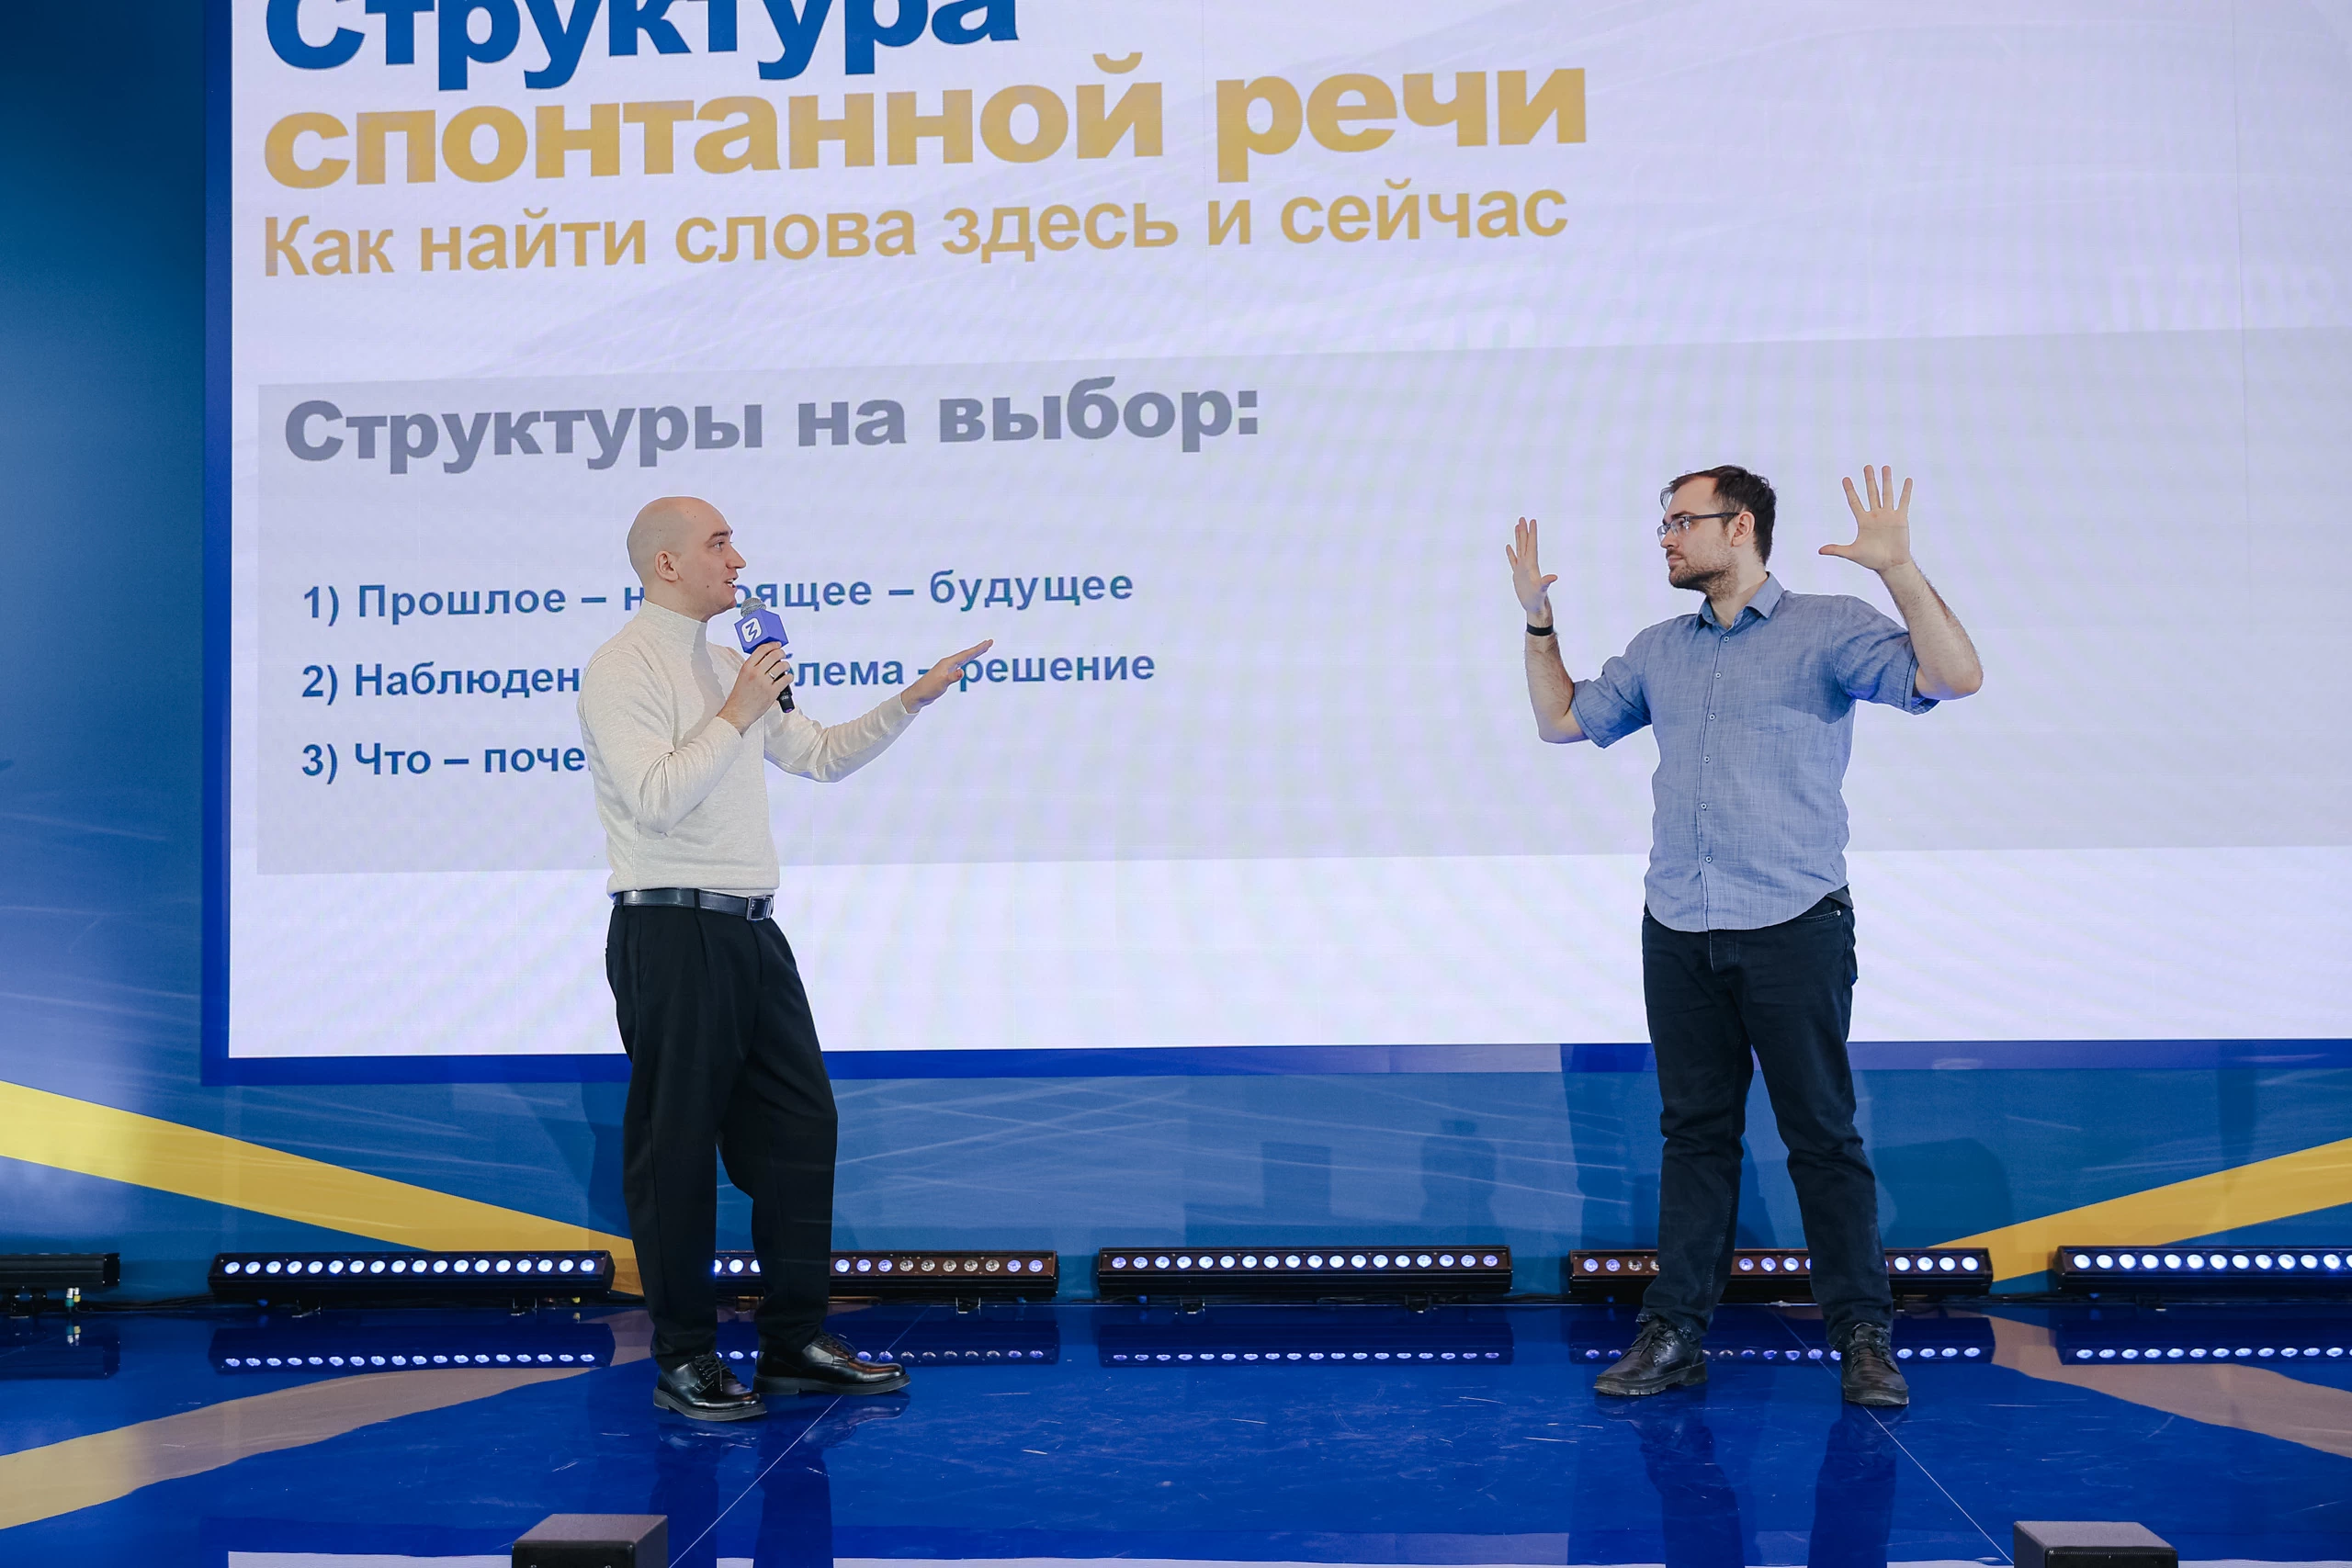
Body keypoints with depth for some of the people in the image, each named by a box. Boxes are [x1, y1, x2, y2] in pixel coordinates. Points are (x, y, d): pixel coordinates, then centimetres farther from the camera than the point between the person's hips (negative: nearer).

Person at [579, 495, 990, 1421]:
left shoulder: (727, 667, 19)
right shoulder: (623, 668, -8)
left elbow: (822, 757, 23)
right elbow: (656, 799, -20)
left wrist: (913, 699, 15)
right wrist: (738, 713, -14)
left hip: (749, 929, 9)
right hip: (672, 934, -8)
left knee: (799, 1122, 8)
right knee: (677, 1143, 0)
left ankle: (796, 1341, 17)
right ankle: (684, 1357, 10)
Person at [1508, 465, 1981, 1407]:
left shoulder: (1828, 629, -2)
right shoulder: (1659, 651, 15)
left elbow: (1954, 677, -14)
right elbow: (1562, 720, 24)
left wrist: (1899, 568, -22)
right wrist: (1536, 616, 15)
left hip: (1793, 930, -5)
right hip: (1678, 933, 5)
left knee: (1823, 1136, 1)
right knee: (1695, 1133, 9)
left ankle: (1862, 1336, 10)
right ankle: (1675, 1330, 14)